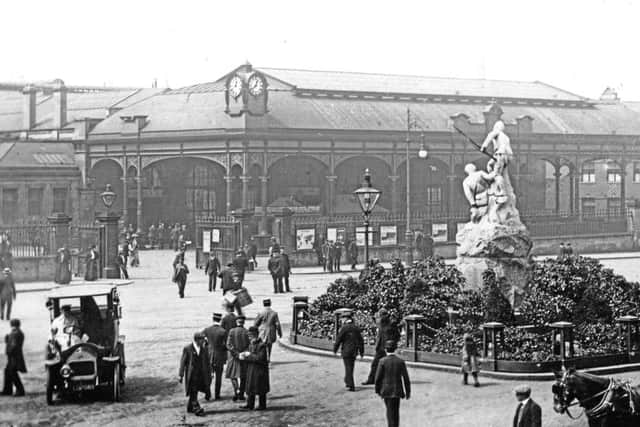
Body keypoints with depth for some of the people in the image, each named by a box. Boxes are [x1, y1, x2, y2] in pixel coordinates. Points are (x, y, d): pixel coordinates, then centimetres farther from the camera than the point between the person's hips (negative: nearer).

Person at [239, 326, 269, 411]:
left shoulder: (261, 345, -16)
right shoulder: (251, 344, 11)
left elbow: (260, 358, -23)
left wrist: (249, 355, -19)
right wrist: (243, 356, -6)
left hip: (259, 370, -8)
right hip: (251, 370, 8)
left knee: (260, 389, 1)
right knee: (250, 388, 11)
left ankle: (262, 405, 11)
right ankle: (250, 404, 18)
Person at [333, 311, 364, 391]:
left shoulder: (344, 328, -12)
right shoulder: (356, 328, 5)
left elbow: (338, 339, -10)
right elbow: (361, 340, 9)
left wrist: (335, 350, 2)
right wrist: (361, 352, 16)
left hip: (346, 351, -6)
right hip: (354, 352, 6)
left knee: (348, 369, -2)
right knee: (350, 368, 20)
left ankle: (352, 386, -6)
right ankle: (348, 382, 33)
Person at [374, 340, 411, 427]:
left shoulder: (383, 361, -10)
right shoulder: (401, 361, -5)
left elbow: (378, 378, -8)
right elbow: (406, 378, -3)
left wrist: (377, 390, 6)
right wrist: (408, 391, 6)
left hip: (386, 390, -2)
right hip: (397, 390, 2)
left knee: (390, 411, 7)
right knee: (396, 411, 15)